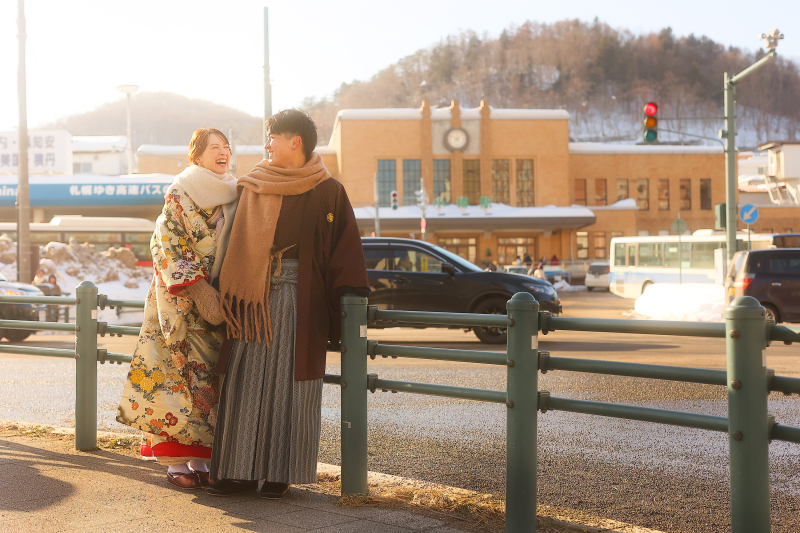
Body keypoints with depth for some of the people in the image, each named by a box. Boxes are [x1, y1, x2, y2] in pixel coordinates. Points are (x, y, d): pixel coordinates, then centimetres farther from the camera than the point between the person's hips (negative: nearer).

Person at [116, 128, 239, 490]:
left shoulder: (233, 196, 11)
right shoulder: (179, 195, -5)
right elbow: (167, 246, -11)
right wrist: (197, 287, -18)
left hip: (218, 302, 5)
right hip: (180, 301, -5)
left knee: (207, 379, 5)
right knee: (178, 375, -6)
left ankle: (198, 459, 12)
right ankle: (175, 462, 0)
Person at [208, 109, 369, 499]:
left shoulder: (327, 191, 1)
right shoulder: (254, 186, 11)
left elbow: (345, 251, -1)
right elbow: (238, 244, 13)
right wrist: (231, 295, 7)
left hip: (298, 296, -3)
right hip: (256, 296, 4)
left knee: (288, 379, -2)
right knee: (248, 378, 0)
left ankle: (280, 472, 5)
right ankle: (243, 470, 5)